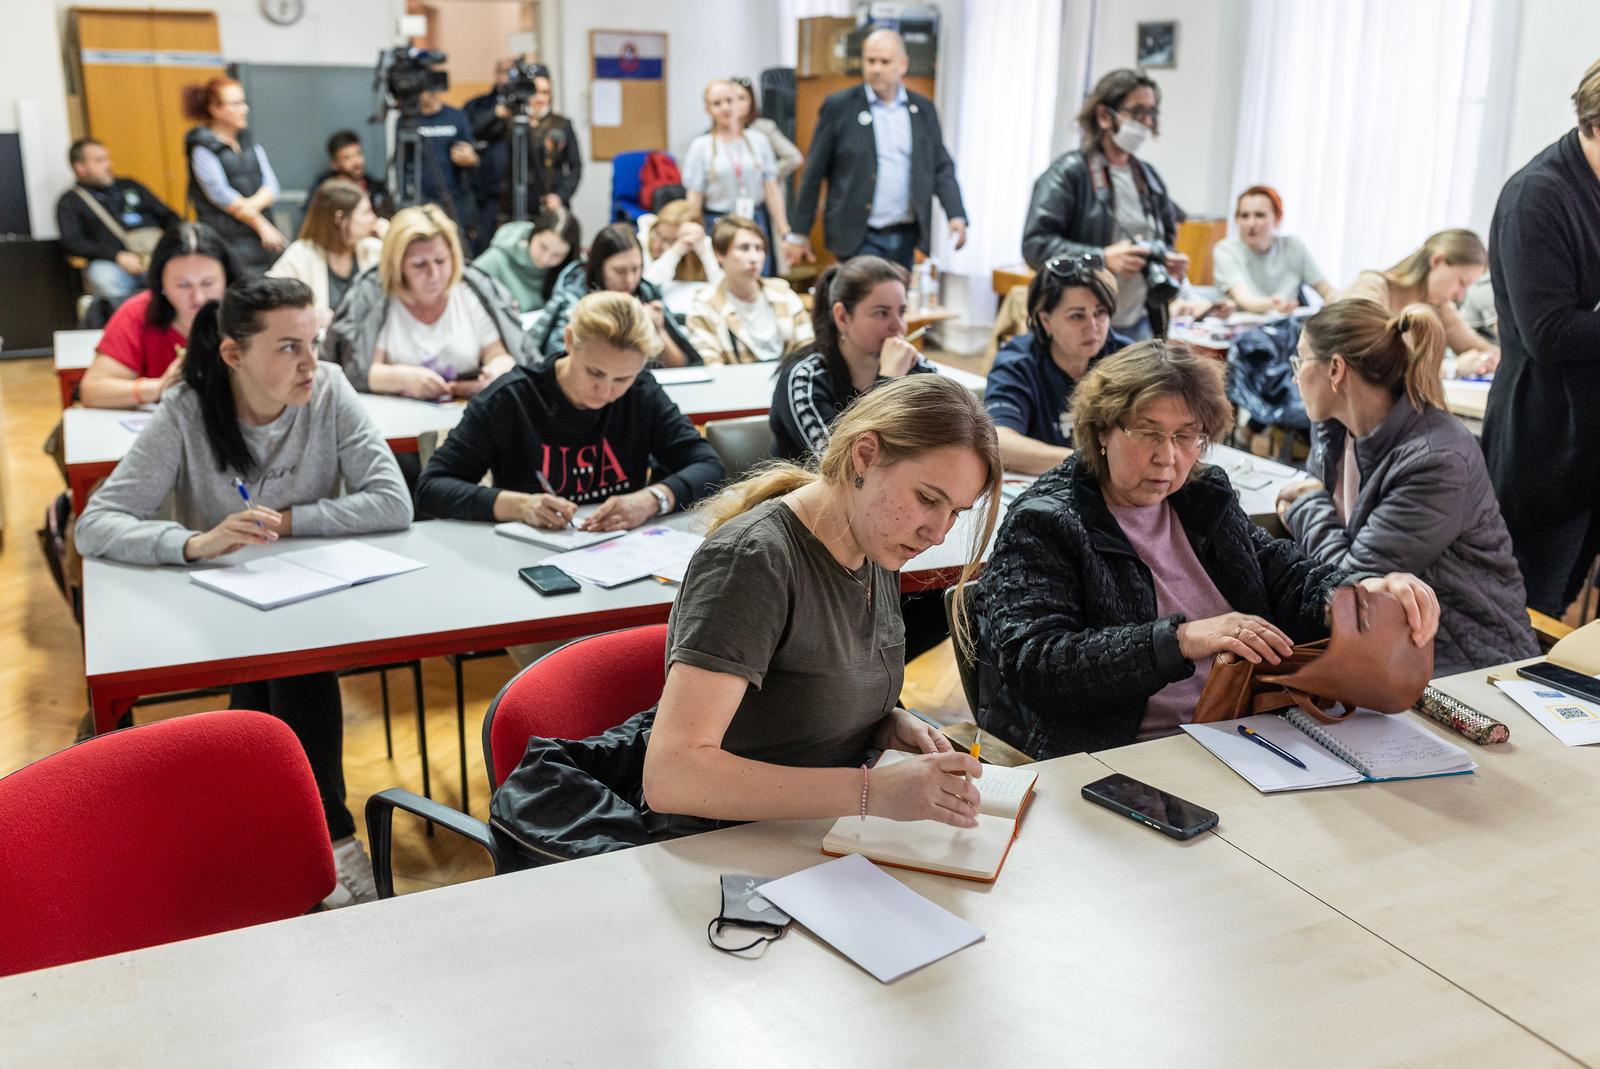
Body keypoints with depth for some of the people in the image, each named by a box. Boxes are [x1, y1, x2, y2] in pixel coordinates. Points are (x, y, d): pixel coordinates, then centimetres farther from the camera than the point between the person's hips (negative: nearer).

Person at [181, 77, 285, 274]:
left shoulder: (250, 144, 16)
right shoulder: (203, 148, -1)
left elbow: (272, 187, 7)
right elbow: (221, 195, -9)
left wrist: (253, 204, -15)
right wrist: (262, 225, -9)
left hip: (263, 241, 5)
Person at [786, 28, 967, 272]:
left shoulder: (923, 108, 9)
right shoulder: (839, 107, -1)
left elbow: (941, 167, 11)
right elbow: (814, 173, 0)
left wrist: (957, 215, -5)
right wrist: (799, 232, 0)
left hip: (906, 235, 4)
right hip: (859, 237, -4)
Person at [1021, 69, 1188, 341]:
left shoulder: (1148, 177, 16)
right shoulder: (1068, 173, -6)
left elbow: (1167, 236, 28)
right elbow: (1035, 244, -15)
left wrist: (1171, 261, 3)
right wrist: (1103, 258, -25)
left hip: (1139, 326, 6)